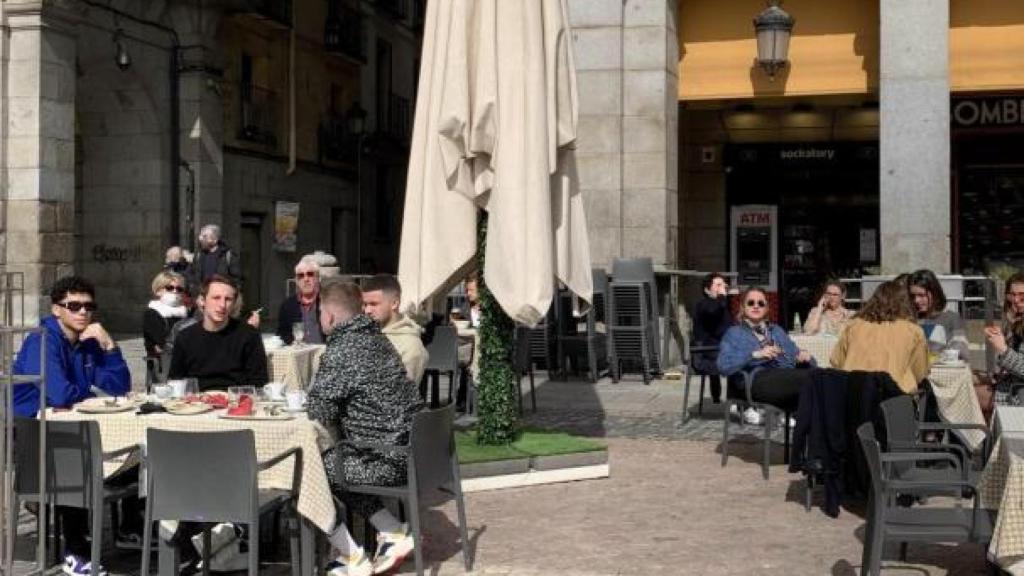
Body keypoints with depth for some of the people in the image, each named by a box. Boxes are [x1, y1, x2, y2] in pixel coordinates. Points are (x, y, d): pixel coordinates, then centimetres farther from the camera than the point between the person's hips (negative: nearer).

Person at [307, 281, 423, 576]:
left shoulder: (341, 351, -17)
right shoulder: (375, 338, 11)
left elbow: (317, 411, -15)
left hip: (387, 461, -9)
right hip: (411, 450, 9)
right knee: (335, 467, 25)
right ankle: (395, 533, 20)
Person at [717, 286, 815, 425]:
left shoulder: (776, 330, 32)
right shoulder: (734, 333, 15)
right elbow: (724, 366, -1)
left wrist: (803, 355, 1)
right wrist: (755, 355, -13)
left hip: (785, 377, 6)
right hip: (755, 380, -6)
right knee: (811, 377, -35)